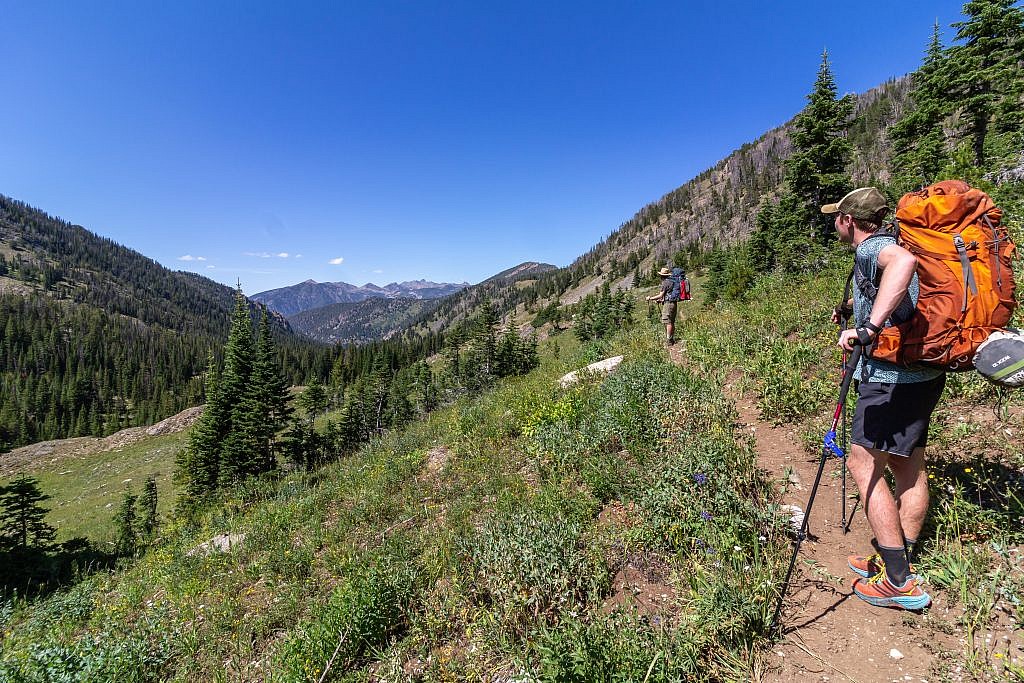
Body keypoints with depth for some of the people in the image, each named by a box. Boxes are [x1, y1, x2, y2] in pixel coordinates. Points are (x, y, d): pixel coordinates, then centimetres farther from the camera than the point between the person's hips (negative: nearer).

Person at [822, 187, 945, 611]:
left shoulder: (872, 247, -12)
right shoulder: (886, 247, 19)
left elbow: (904, 261, -38)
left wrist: (868, 328, -43)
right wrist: (851, 308, 49)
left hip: (892, 376, -10)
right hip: (923, 373, 10)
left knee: (862, 463, -6)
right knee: (908, 466, 13)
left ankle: (898, 582, 1)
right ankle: (897, 563, 26)